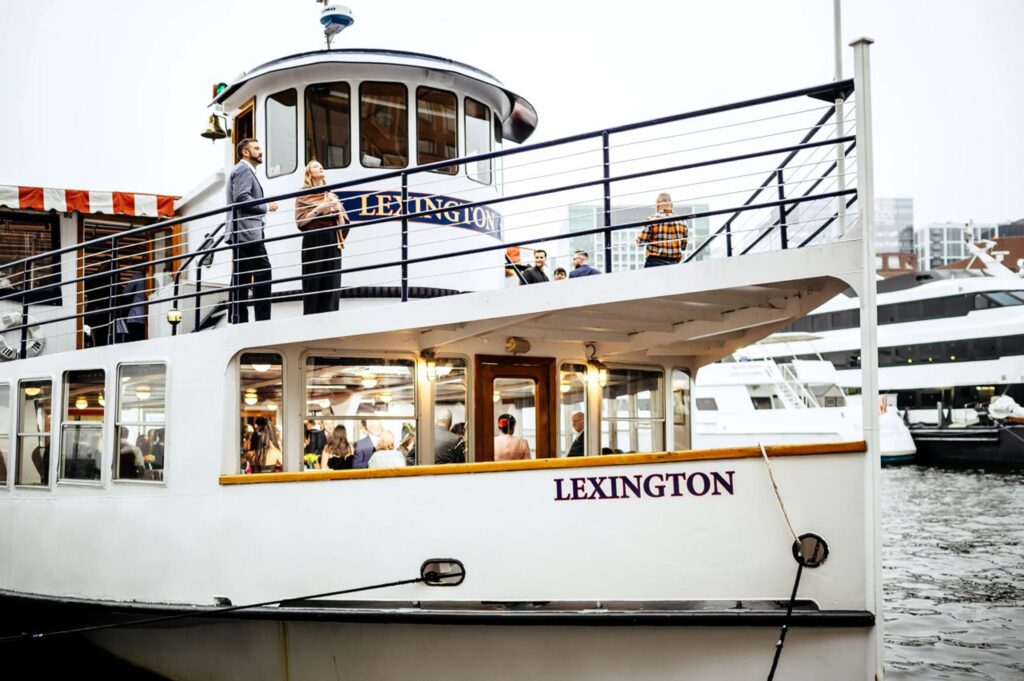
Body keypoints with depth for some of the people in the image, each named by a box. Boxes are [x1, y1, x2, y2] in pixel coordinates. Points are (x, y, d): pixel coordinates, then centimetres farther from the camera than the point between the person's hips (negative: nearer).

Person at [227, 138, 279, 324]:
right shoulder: (244, 169, -5)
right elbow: (242, 197, -17)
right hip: (247, 231, -11)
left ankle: (239, 320, 4)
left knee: (241, 277, 6)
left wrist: (264, 207, 16)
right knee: (262, 271, -14)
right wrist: (266, 207, -9)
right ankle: (262, 319, -18)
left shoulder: (246, 171, 27)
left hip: (241, 233, 11)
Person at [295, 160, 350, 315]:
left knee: (332, 281, -3)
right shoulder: (304, 195, 8)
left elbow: (343, 223, 16)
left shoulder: (331, 195, 20)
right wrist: (319, 208, -10)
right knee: (313, 282, -8)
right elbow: (301, 221, -3)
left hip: (332, 241, 4)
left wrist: (337, 209, -2)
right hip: (314, 241, -4)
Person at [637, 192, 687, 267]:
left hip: (655, 262, -4)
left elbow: (640, 241, -4)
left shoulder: (653, 219, -7)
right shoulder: (681, 221, 7)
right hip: (674, 263, 4)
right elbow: (683, 246, 12)